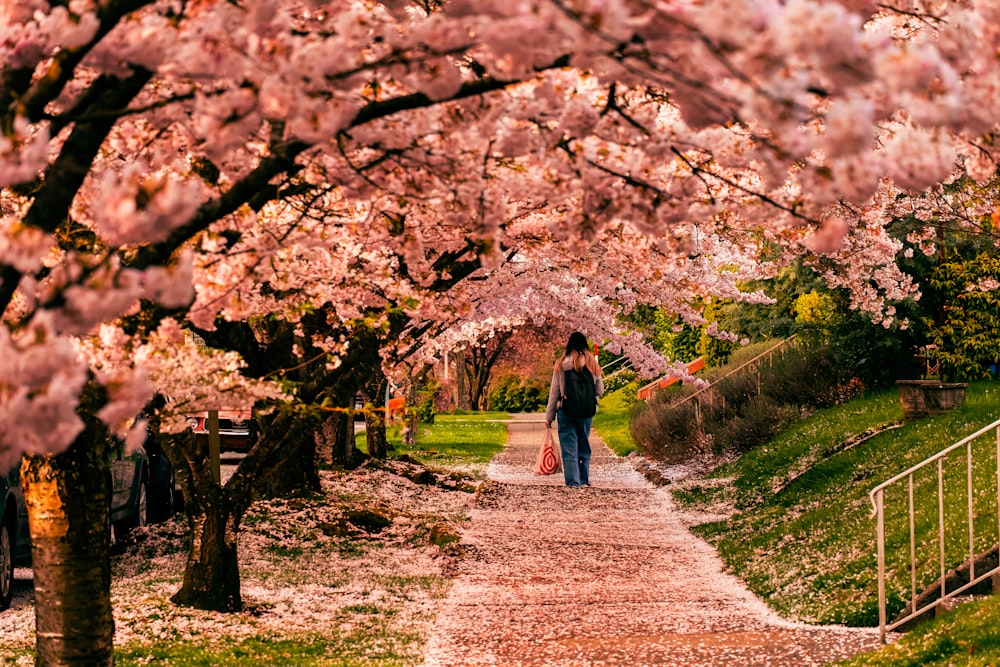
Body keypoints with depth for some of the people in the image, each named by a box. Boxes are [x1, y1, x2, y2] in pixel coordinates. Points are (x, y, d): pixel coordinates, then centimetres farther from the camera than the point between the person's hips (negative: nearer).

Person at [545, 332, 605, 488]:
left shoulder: (561, 365, -3)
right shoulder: (593, 365, -2)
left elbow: (554, 392, 0)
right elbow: (600, 391, 5)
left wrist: (549, 416, 6)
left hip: (565, 412, -1)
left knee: (569, 448, 0)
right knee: (583, 447, 15)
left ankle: (573, 481, -8)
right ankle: (584, 480, 18)